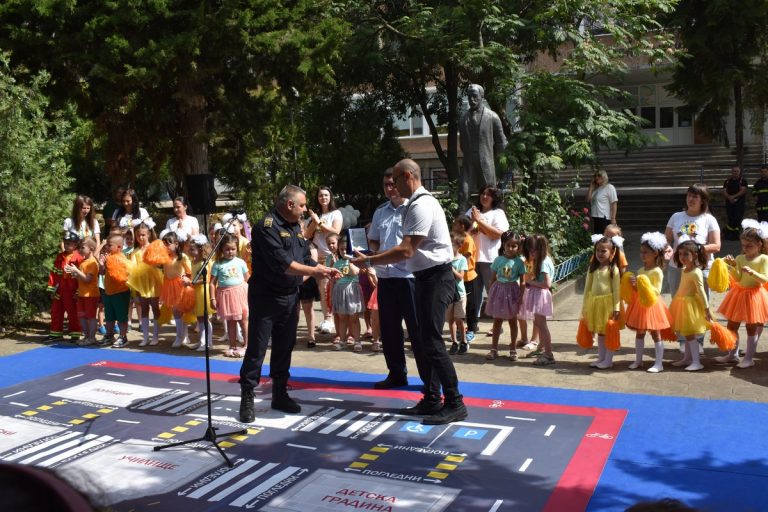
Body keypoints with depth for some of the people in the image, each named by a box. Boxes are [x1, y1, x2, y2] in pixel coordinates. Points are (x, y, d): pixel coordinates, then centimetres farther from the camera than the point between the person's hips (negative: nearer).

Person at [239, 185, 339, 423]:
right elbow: (281, 263, -23)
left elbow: (305, 258, 14)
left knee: (284, 348, 13)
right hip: (265, 297, -8)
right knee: (256, 349, -2)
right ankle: (247, 398, 6)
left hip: (290, 297, 8)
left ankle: (280, 394, 24)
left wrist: (324, 270, -3)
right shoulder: (267, 226, -16)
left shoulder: (296, 227, 12)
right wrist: (313, 272, -18)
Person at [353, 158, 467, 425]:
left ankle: (455, 403, 0)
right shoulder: (421, 202, 15)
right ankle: (431, 399, 21)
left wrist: (368, 261, -17)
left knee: (431, 341, -9)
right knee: (419, 340, 13)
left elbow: (405, 251, -24)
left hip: (436, 278, -10)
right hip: (426, 277, 10)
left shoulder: (421, 206, -18)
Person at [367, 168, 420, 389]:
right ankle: (396, 374, 27)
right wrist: (375, 249, 3)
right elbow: (373, 241, 25)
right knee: (389, 328, 13)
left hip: (409, 276, -6)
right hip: (385, 277, 6)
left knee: (417, 329, 1)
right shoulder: (380, 211, 14)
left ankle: (429, 377, 12)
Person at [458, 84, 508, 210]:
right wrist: (468, 155, 13)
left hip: (486, 166, -2)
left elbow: (501, 143, 5)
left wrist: (490, 156, 11)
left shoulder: (492, 117, -2)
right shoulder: (463, 118, 7)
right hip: (468, 165, 2)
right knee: (463, 194, -9)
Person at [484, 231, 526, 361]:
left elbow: (522, 281, -4)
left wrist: (520, 296, -9)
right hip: (499, 290, 2)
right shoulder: (498, 260, -2)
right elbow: (493, 278, 4)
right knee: (497, 321, 8)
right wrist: (491, 293, 1)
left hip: (512, 292, -2)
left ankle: (513, 349, 21)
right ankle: (494, 349, 16)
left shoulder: (519, 262, -6)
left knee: (512, 321, 10)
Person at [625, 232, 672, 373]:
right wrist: (634, 285, -1)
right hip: (639, 304, 7)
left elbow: (657, 291, -16)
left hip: (652, 304, -7)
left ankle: (659, 363, 5)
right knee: (639, 333, 12)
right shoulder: (640, 270, 8)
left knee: (655, 334, 1)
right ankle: (638, 360, 22)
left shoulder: (657, 272, -13)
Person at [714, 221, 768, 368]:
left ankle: (749, 358, 13)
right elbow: (738, 278, -5)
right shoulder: (740, 258, 1)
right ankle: (733, 355, 24)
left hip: (754, 296, -5)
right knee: (732, 325, 11)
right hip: (739, 294, 5)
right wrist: (732, 266, -20)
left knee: (752, 328, 4)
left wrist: (752, 272, -30)